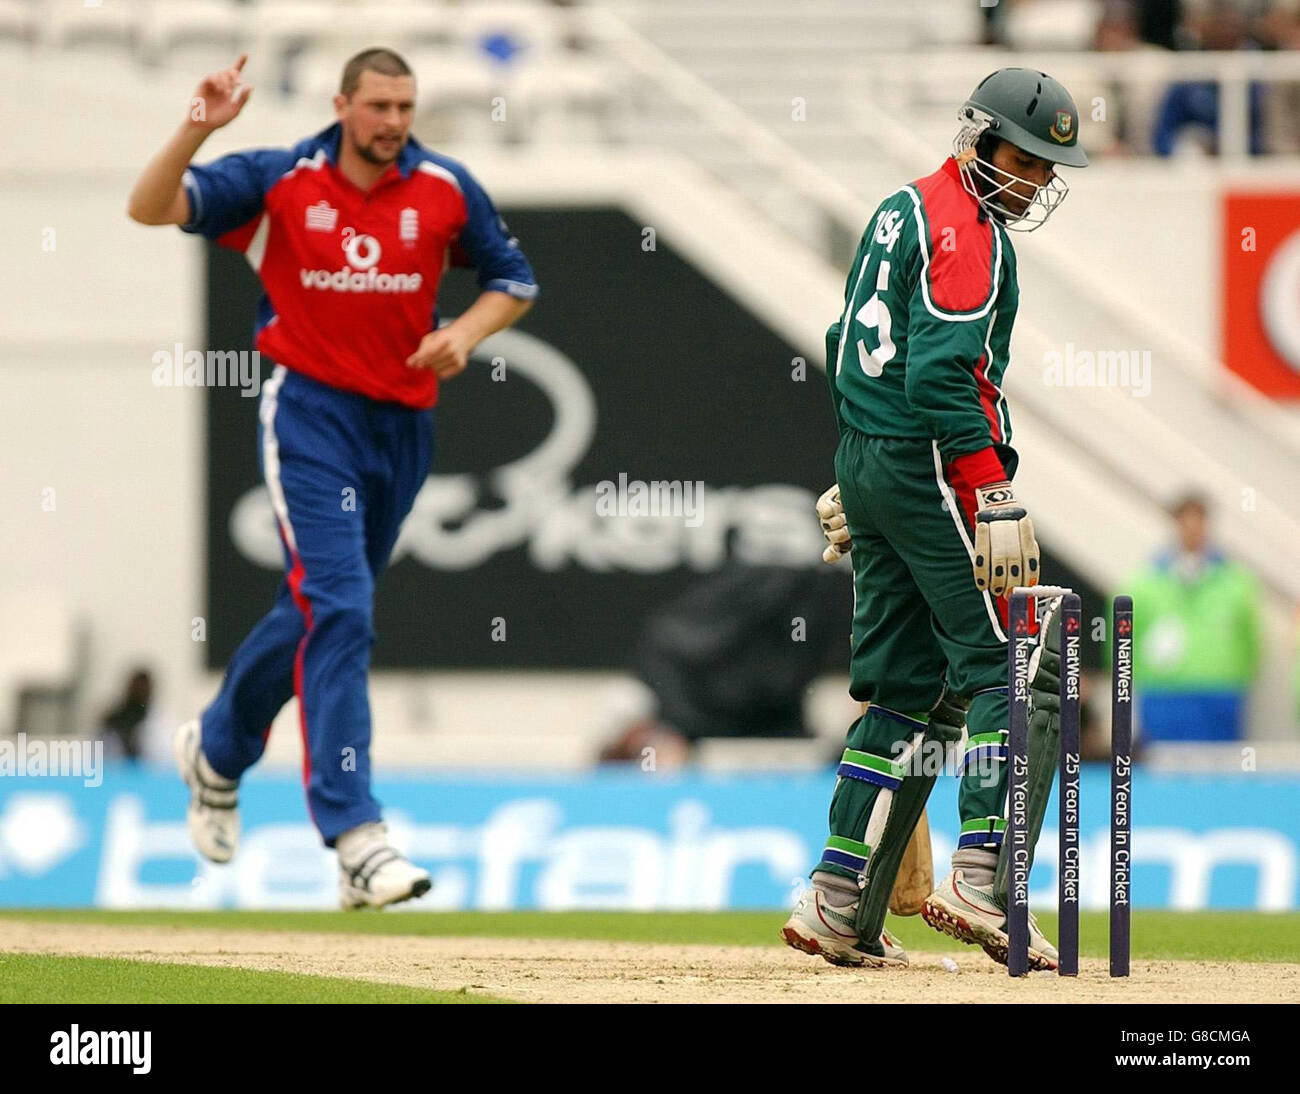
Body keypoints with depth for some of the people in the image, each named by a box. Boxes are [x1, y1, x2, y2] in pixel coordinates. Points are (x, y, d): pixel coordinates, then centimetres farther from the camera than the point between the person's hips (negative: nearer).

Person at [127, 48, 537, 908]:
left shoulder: (447, 189, 0)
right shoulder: (278, 183, -8)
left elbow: (514, 279, 12)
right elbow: (150, 208, -15)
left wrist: (465, 332, -8)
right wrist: (199, 128, -30)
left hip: (406, 419, 5)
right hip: (312, 412, -4)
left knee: (324, 609, 17)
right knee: (338, 611, -17)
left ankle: (218, 750, 43)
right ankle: (356, 836, -22)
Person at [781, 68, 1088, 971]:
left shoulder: (900, 211, 19)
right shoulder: (965, 228, -11)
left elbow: (847, 348, 24)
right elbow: (945, 376, -21)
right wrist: (994, 501, -24)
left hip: (865, 460, 10)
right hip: (931, 466, -10)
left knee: (908, 687, 11)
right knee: (1010, 668, -9)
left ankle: (840, 904, 7)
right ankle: (983, 880, -20)